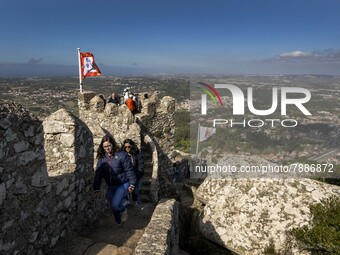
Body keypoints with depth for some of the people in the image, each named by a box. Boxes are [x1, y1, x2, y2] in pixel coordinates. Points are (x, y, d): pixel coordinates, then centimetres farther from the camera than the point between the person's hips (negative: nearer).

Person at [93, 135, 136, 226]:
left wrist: (131, 184, -12)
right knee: (113, 206, 13)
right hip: (110, 186, 5)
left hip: (123, 184, -5)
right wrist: (96, 188, -5)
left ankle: (123, 211, 17)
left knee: (115, 204, -18)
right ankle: (119, 222, 39)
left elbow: (129, 170, -11)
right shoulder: (102, 158, 0)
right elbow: (98, 173, 0)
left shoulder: (121, 155, -14)